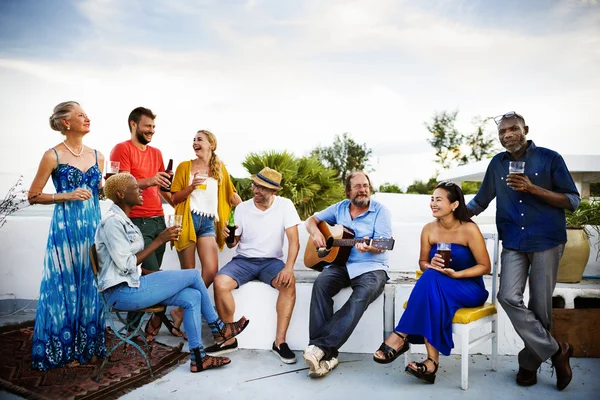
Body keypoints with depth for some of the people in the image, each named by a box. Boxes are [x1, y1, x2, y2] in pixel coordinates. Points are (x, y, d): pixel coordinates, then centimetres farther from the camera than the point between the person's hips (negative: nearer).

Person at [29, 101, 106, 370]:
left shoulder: (97, 156, 9)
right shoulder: (53, 155, -5)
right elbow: (33, 196, -3)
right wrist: (67, 196, -14)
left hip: (93, 226, 5)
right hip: (66, 228, -5)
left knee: (90, 285, 10)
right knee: (67, 286, 2)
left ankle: (90, 344, 23)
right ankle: (66, 350, 17)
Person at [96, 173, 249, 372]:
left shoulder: (123, 220, 15)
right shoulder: (112, 221, -14)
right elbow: (126, 265, -21)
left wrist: (162, 275, 5)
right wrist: (159, 240, -18)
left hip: (132, 286, 9)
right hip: (122, 291, -9)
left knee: (193, 296, -4)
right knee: (193, 275, -8)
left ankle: (198, 358, 3)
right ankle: (218, 328, 10)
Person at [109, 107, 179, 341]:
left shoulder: (156, 153, 19)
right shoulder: (122, 149, -3)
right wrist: (148, 181, -28)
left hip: (158, 220, 7)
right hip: (137, 222, -7)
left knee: (148, 275, 8)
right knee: (153, 274, -6)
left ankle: (133, 323, 20)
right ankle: (159, 318, 13)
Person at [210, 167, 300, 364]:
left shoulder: (285, 205, -7)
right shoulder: (242, 208, -1)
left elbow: (294, 241, -12)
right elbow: (232, 244, 6)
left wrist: (288, 268, -28)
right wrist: (228, 237, -19)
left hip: (271, 260, -1)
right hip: (244, 259, 2)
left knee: (289, 283, -33)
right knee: (219, 282, -27)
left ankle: (280, 341, -17)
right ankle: (230, 339, -8)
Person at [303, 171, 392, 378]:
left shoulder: (380, 211, 1)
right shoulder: (339, 208, 13)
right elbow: (312, 220, 20)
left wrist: (369, 247, -34)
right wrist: (316, 233, -3)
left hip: (371, 267, -3)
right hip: (340, 264, 3)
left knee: (363, 294, -36)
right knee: (321, 284, -30)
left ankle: (321, 346, -38)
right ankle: (327, 353, -31)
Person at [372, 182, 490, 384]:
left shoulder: (469, 229, -12)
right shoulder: (429, 229, 1)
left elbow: (485, 266, -8)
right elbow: (422, 262, 10)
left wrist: (455, 273, -23)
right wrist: (430, 265, -15)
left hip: (470, 289, -3)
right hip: (438, 289, 4)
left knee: (431, 279, -35)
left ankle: (401, 336, -28)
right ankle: (432, 360, -36)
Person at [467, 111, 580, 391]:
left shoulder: (549, 158, -1)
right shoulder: (497, 163, 9)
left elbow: (573, 201, -3)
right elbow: (480, 201, 19)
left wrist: (533, 189, -15)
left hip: (546, 241, -2)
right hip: (513, 244, 3)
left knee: (540, 306, 1)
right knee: (508, 297, -14)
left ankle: (530, 362, 20)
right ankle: (555, 351, 2)